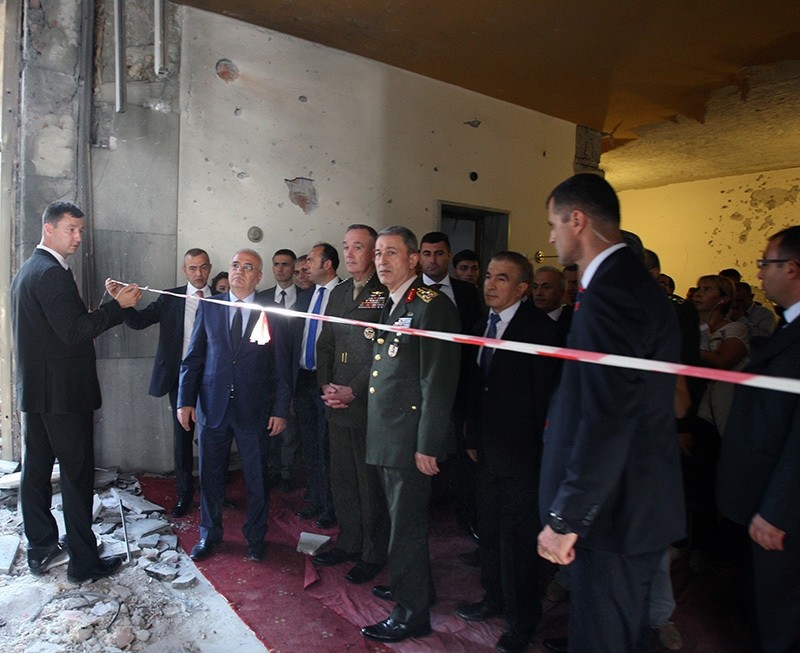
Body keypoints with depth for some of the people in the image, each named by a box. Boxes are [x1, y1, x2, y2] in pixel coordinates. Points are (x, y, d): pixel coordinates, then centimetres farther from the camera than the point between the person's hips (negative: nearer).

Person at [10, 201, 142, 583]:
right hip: (63, 392, -10)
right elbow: (74, 331, -23)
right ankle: (84, 562, 9)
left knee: (36, 469, 15)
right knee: (77, 475, -1)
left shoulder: (26, 270, 14)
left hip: (33, 391, 10)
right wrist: (117, 304, -18)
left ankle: (40, 550, 29)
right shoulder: (51, 272, -18)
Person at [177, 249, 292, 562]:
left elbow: (281, 367, -1)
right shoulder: (208, 307, 4)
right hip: (213, 405, 2)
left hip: (254, 409, -1)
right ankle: (209, 534, 34)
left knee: (257, 478, 10)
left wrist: (280, 409, -5)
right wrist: (185, 400, -2)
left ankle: (255, 537, 31)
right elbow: (193, 357, 5)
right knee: (210, 476, 13)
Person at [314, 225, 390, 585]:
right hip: (337, 405, 7)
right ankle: (348, 542, 35)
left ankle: (373, 554, 23)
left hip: (369, 406, -7)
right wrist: (326, 385, 3)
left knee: (371, 482, 5)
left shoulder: (386, 293, -9)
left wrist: (354, 390, -15)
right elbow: (324, 344, 16)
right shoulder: (338, 293, 14)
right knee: (341, 478, 17)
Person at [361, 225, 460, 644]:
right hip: (385, 438, 9)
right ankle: (412, 585, 43)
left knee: (406, 527, 5)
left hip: (410, 441, -9)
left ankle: (412, 614, 24)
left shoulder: (431, 306, -16)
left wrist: (428, 446, -20)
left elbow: (438, 382, -20)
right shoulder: (389, 306, 13)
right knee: (401, 520, 23)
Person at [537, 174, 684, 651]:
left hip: (618, 509, -10)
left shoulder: (611, 292, -22)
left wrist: (565, 518, -20)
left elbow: (608, 419, -27)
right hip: (639, 502, 10)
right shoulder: (632, 281, 11)